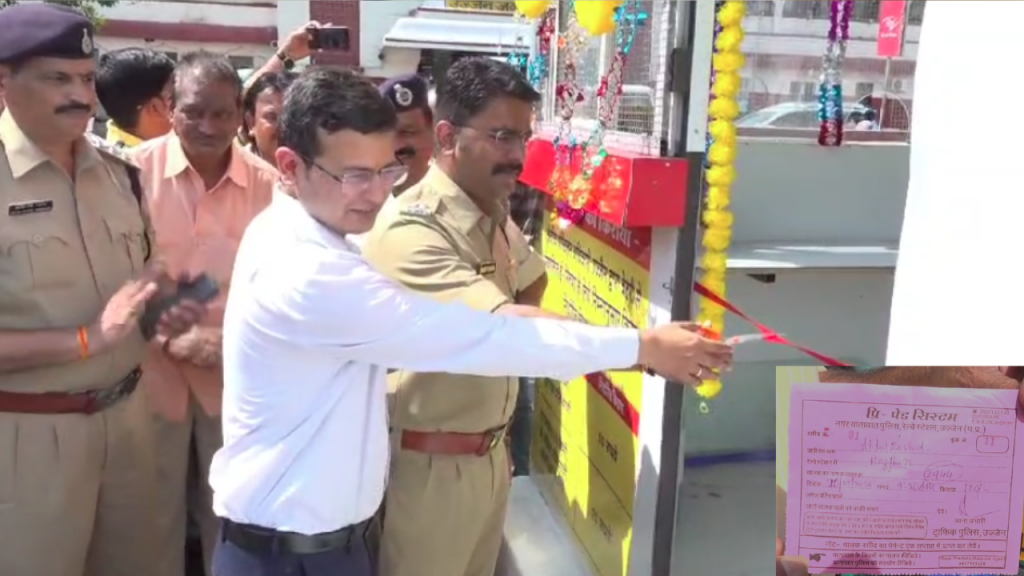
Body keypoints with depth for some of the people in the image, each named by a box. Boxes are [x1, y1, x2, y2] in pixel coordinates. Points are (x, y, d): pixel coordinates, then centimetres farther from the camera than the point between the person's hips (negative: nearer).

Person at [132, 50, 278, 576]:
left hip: (238, 374, 2)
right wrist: (166, 338, -17)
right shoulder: (135, 170, -10)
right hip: (153, 371, -1)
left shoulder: (268, 183, -5)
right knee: (156, 511, 15)